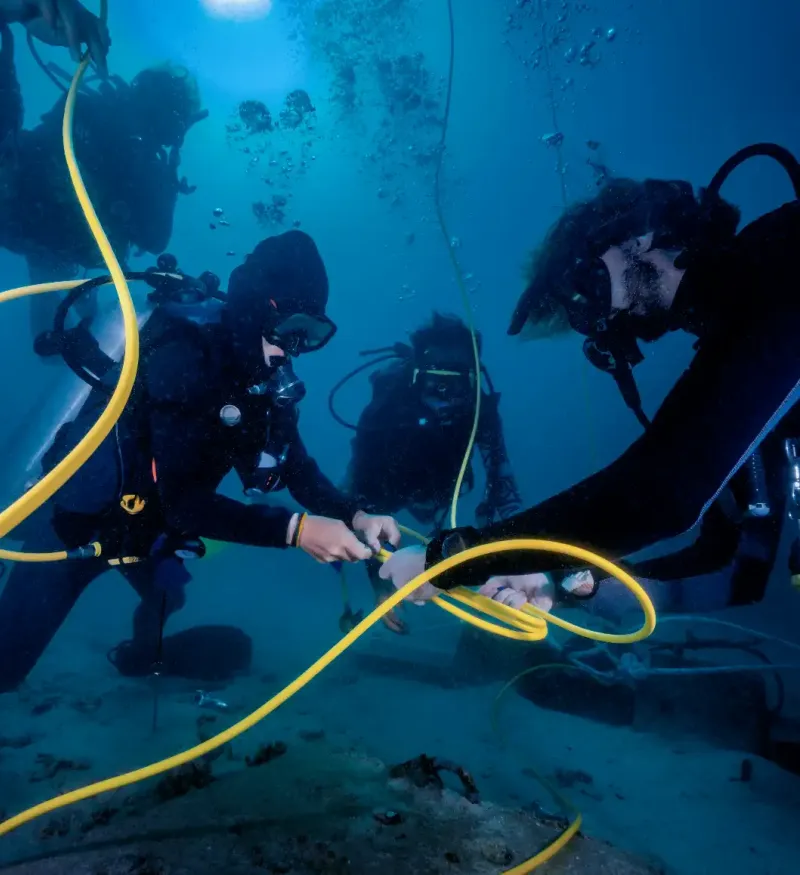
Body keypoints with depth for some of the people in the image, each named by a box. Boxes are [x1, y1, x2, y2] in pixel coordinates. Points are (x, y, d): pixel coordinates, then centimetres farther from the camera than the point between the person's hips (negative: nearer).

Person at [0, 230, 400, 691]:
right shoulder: (185, 354, -32)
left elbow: (297, 463, -4)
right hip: (78, 518, -7)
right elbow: (183, 501, -36)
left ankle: (143, 655, 46)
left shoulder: (268, 370, -9)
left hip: (151, 523, 7)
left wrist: (355, 515, -20)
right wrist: (295, 529, -41)